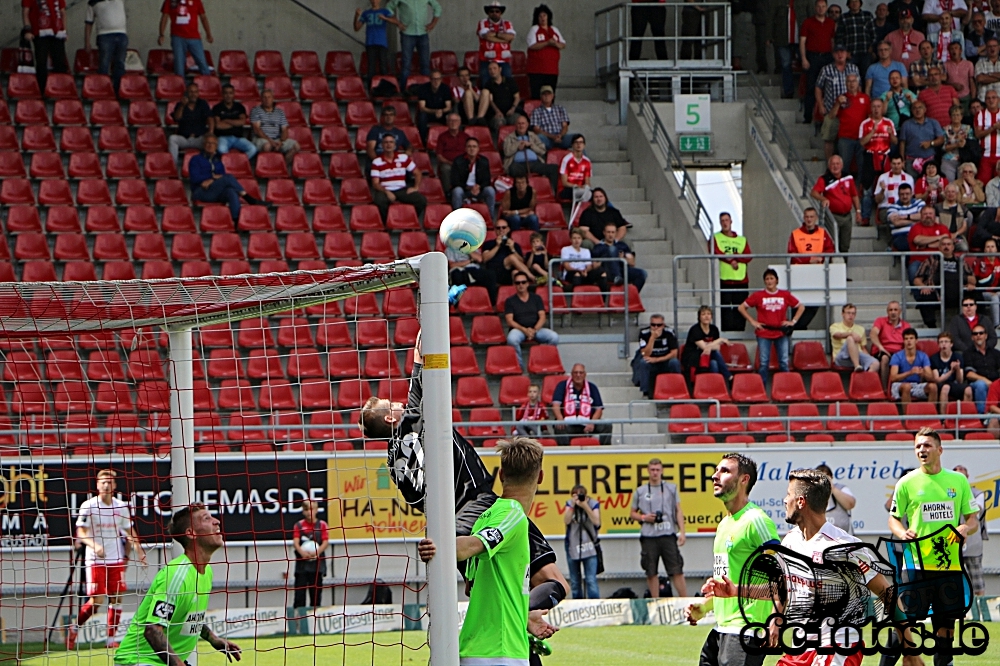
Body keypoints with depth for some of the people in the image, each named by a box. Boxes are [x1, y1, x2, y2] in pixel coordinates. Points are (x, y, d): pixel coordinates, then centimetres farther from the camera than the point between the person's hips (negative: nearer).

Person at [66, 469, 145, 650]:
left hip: (116, 560, 4)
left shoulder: (122, 506, 6)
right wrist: (94, 545, -29)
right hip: (95, 560, -4)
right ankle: (75, 627, 14)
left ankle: (111, 638, 7)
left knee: (117, 598, 0)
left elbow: (129, 532, 17)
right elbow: (81, 533, -11)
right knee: (97, 600, -8)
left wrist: (138, 550, 6)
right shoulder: (88, 506, -8)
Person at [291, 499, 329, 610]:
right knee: (299, 591, -3)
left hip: (317, 562, 0)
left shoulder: (322, 525, 3)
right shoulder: (299, 525, 4)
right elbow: (295, 542, -6)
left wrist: (317, 552, -22)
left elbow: (326, 542, -4)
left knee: (316, 592, 5)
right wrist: (302, 552, -26)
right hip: (302, 562, 0)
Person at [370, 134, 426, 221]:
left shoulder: (403, 158, 8)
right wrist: (387, 192, -20)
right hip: (385, 190, -2)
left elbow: (417, 173, 14)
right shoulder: (376, 162, 1)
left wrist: (416, 188, -2)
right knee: (379, 201, -39)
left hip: (402, 190, 3)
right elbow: (375, 183, -4)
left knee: (422, 200, -23)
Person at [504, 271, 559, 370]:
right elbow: (509, 321, -2)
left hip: (536, 329, 2)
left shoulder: (536, 298, 15)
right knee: (512, 339, -39)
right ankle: (519, 365, -24)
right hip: (518, 329, -2)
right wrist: (524, 330, -17)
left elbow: (542, 317, 6)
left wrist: (534, 330, -14)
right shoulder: (510, 301, 9)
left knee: (554, 337, -27)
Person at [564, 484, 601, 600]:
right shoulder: (570, 503, 1)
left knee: (591, 580, -10)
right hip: (573, 546, 3)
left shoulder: (593, 504, -4)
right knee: (574, 581, 8)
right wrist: (572, 506, -21)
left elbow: (597, 522, -15)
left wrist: (585, 506, -23)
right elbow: (566, 520, -10)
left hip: (589, 546, -3)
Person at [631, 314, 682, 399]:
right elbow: (646, 354, -24)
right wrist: (653, 337, -35)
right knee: (643, 362, -32)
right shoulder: (644, 333, -16)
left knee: (675, 362, -30)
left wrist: (657, 359, -26)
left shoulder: (669, 332, -14)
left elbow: (674, 353, -15)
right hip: (650, 364, 0)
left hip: (665, 361, 0)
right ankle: (647, 393, -25)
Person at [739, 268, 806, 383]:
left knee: (784, 363, 1)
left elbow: (801, 307, 15)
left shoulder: (785, 295, 4)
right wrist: (752, 321, -2)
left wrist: (793, 321, 3)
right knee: (764, 363, -2)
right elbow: (742, 308, 5)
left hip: (781, 333, 1)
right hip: (764, 333, -1)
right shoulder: (758, 296, 0)